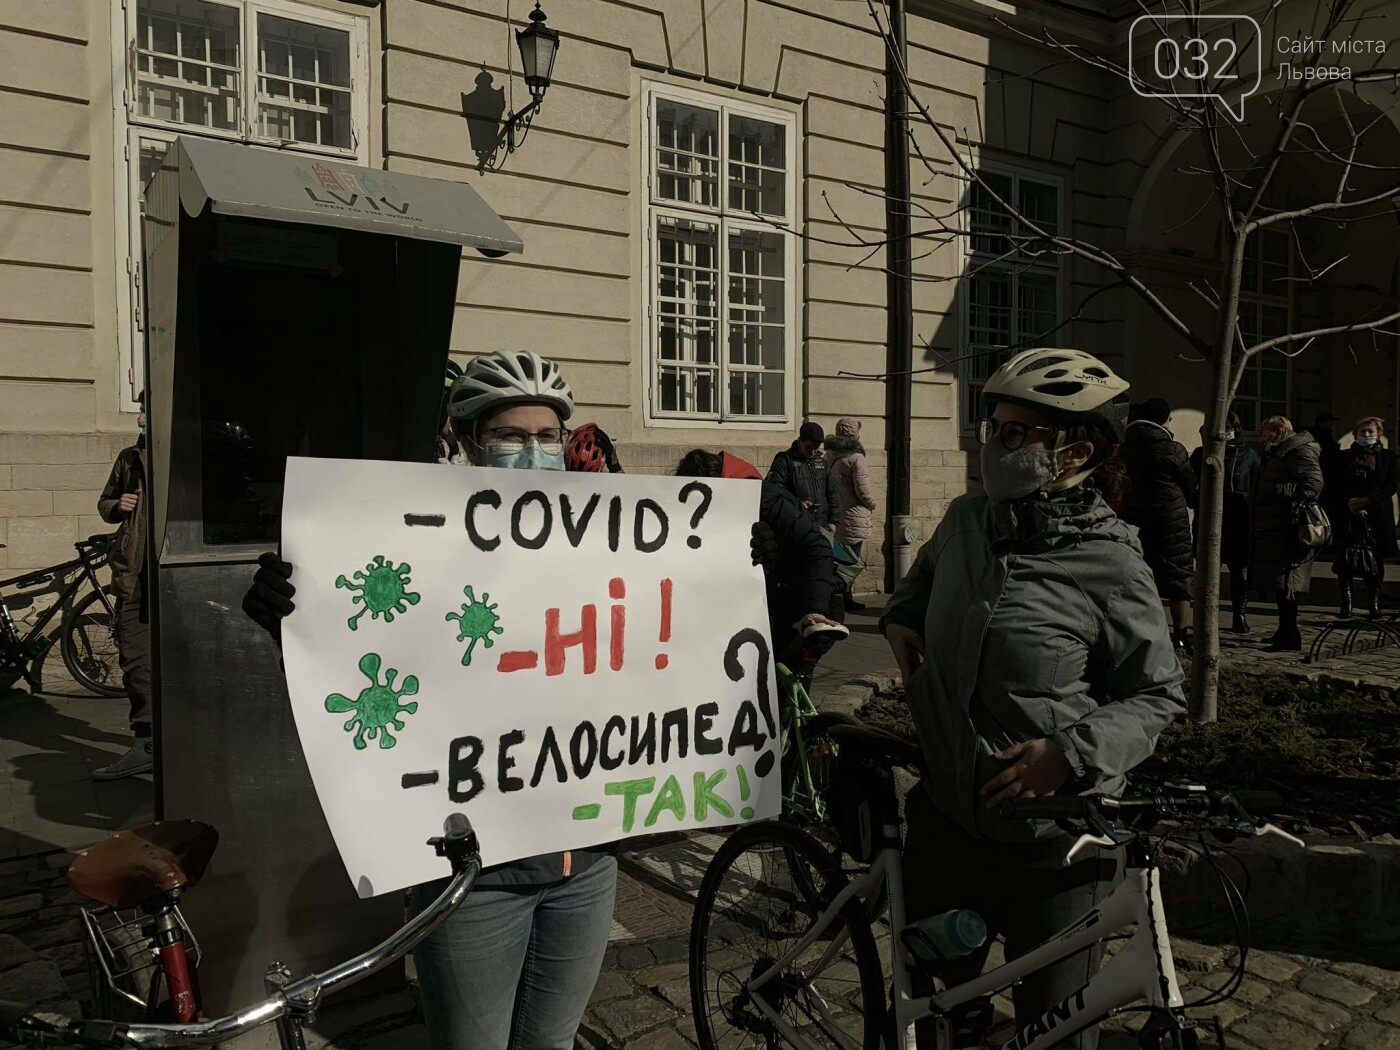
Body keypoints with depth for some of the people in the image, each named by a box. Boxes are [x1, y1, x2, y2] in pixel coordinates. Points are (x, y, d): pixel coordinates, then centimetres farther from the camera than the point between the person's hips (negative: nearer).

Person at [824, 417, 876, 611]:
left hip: (835, 515, 7)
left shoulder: (830, 456, 7)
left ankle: (846, 598, 19)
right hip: (853, 517, -7)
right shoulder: (855, 457, -15)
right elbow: (862, 490, -15)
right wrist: (872, 503, 3)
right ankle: (845, 599, 3)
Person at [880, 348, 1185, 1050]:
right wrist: (900, 616, 4)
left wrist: (1073, 752, -21)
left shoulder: (1111, 566, -16)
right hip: (944, 822, 5)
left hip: (1052, 841, -5)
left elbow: (1158, 694, -8)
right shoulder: (966, 520, 0)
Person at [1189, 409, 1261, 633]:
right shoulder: (1201, 454, 9)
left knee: (1239, 569, 4)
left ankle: (1239, 614, 15)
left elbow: (1257, 488, 6)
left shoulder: (1249, 455, 10)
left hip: (1239, 521, 0)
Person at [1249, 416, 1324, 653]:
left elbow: (1313, 484, -19)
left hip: (1287, 532, -10)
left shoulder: (1300, 450, -8)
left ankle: (1290, 639, -6)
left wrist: (1296, 514, -23)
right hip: (1273, 530, 10)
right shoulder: (1279, 454, 24)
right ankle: (1284, 632, 24)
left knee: (1284, 584, -9)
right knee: (1280, 584, 15)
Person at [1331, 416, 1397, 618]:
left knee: (1375, 559, 2)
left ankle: (1374, 603, 9)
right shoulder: (1346, 457, 9)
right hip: (1349, 515, 0)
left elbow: (1390, 486, -1)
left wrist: (1365, 500, -13)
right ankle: (1346, 602, -1)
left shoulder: (1387, 456, 8)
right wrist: (1350, 503, -14)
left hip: (1377, 515, 0)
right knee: (1345, 559, -4)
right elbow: (1339, 486, 2)